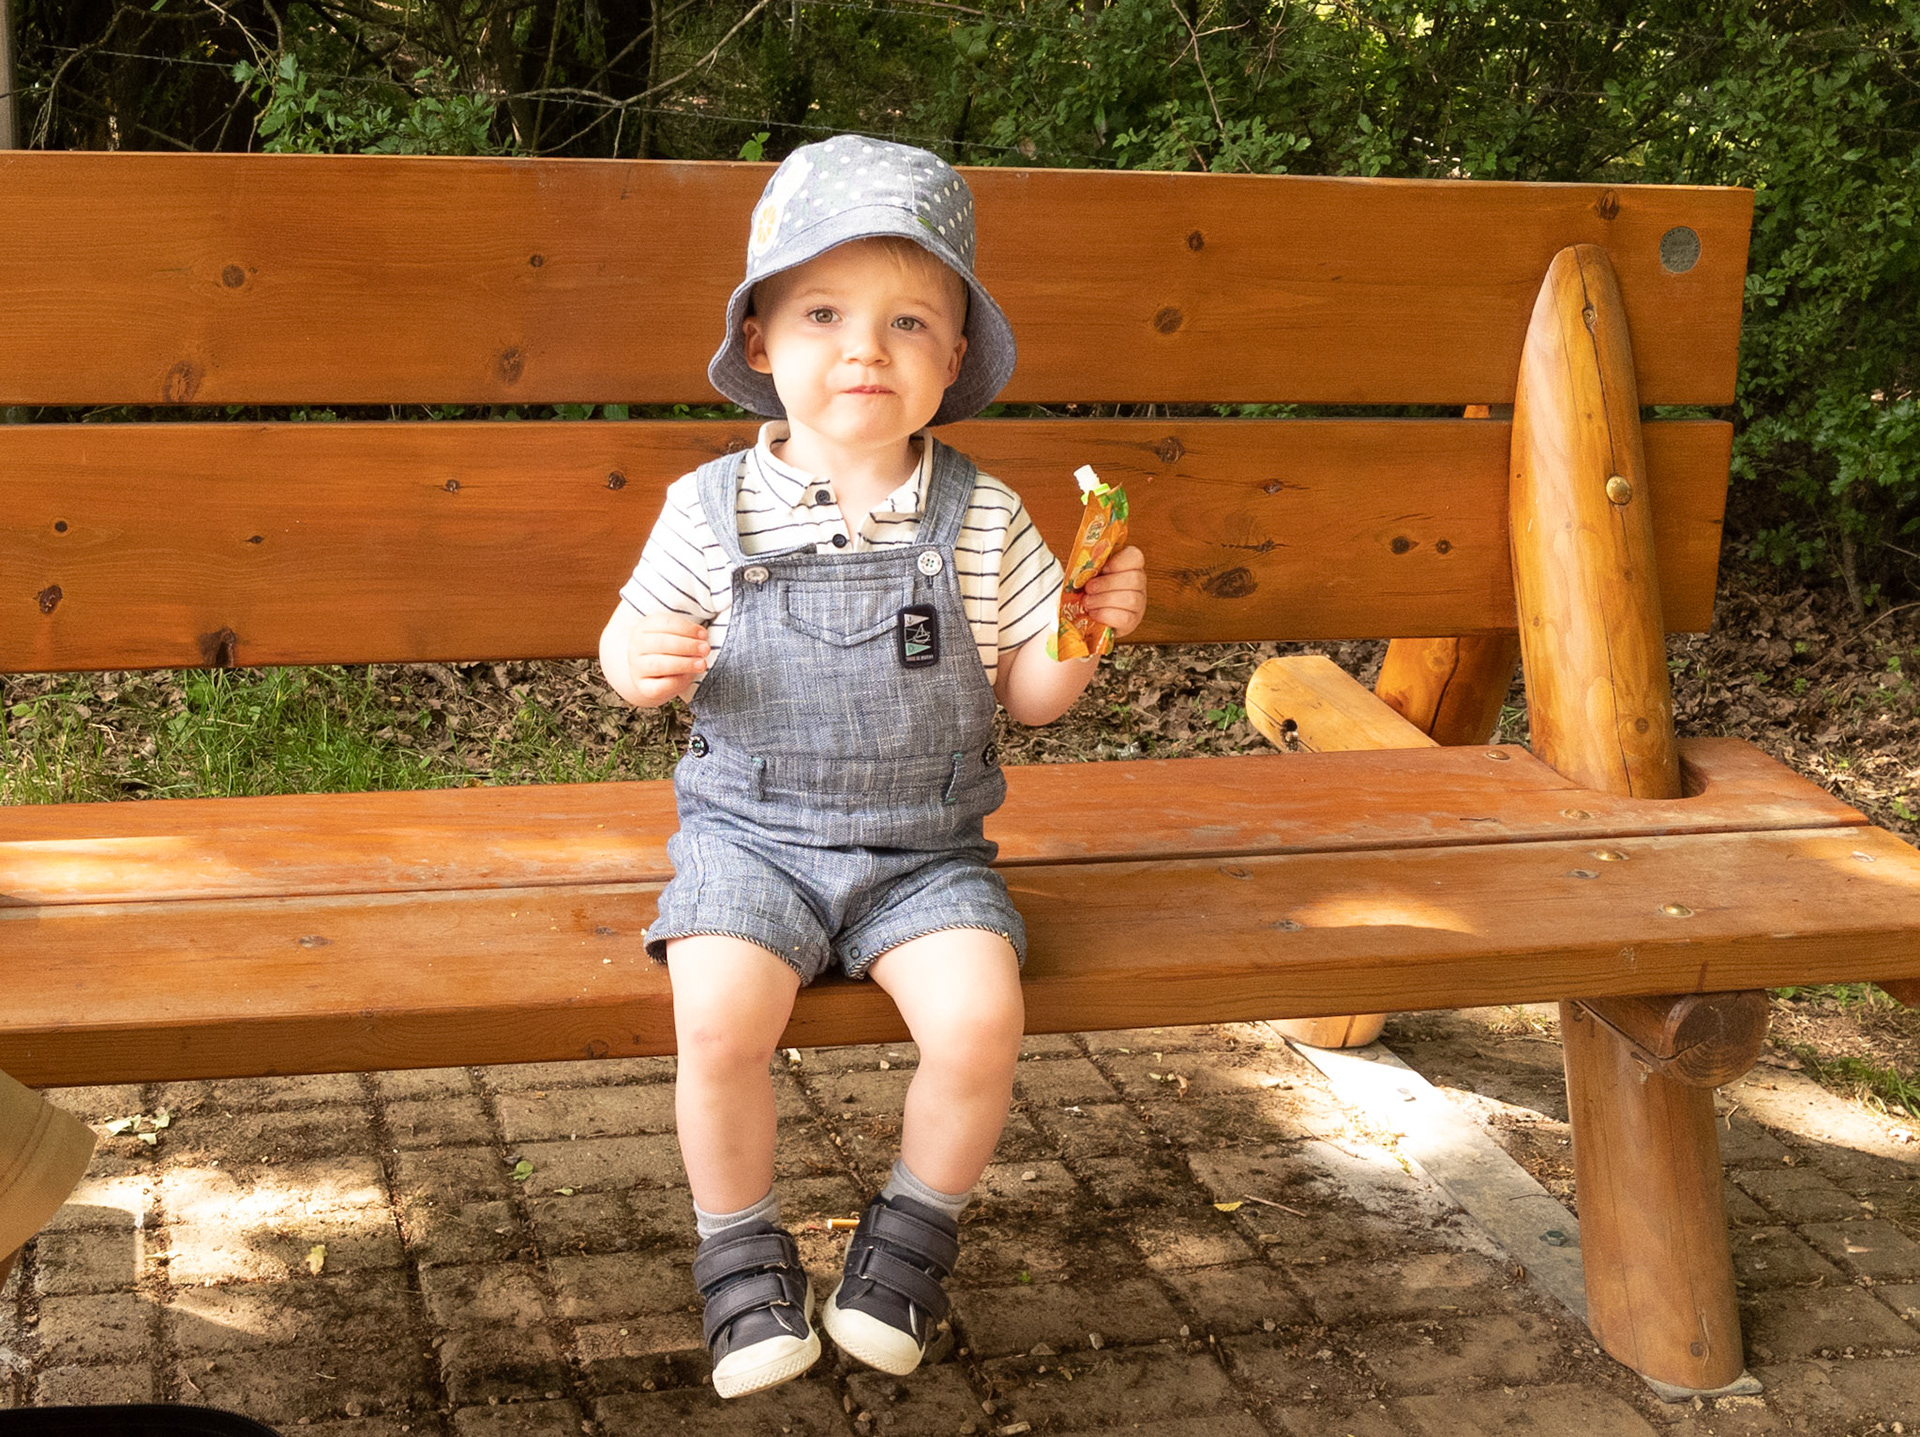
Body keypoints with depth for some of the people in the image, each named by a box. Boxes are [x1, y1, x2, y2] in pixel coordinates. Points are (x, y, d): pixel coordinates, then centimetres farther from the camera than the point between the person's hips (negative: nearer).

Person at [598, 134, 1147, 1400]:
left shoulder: (981, 519, 0)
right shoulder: (713, 509, -2)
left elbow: (1031, 693, 6)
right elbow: (635, 646, 8)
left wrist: (1089, 627, -14)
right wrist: (638, 662, -16)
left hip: (924, 850, 1)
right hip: (750, 833, 0)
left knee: (980, 1016, -23)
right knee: (719, 1016, -26)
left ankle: (914, 1235, 8)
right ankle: (743, 1254, 4)